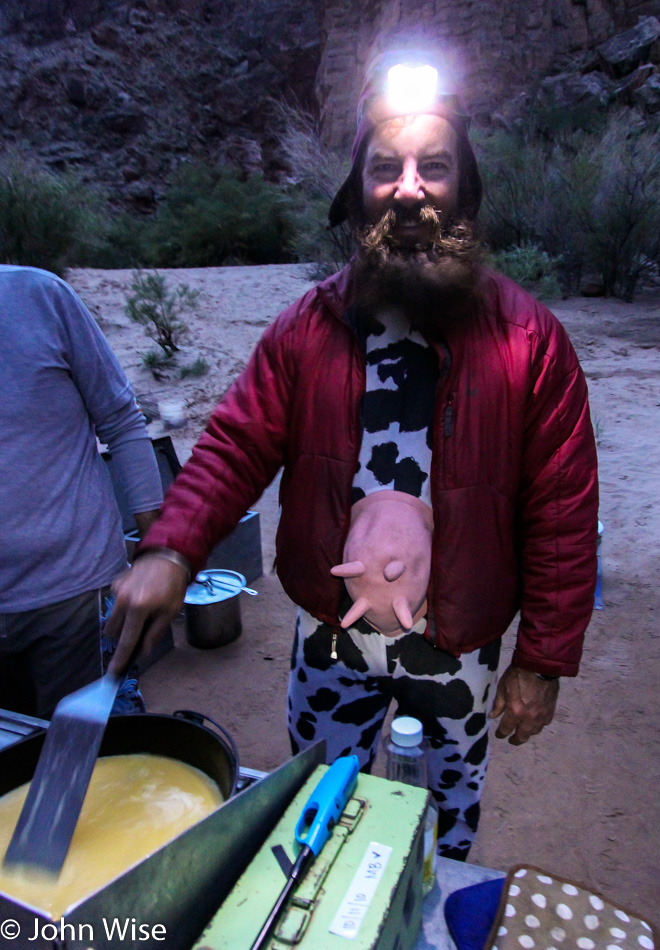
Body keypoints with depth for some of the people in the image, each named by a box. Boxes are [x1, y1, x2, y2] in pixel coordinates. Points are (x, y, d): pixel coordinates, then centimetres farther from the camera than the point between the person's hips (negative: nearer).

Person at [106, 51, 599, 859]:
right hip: (329, 639, 2)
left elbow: (563, 514, -12)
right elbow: (236, 445, -10)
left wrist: (543, 663, -9)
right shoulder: (306, 328, -9)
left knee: (452, 812, 28)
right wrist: (171, 552, -27)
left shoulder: (529, 339, -14)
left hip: (459, 651, -1)